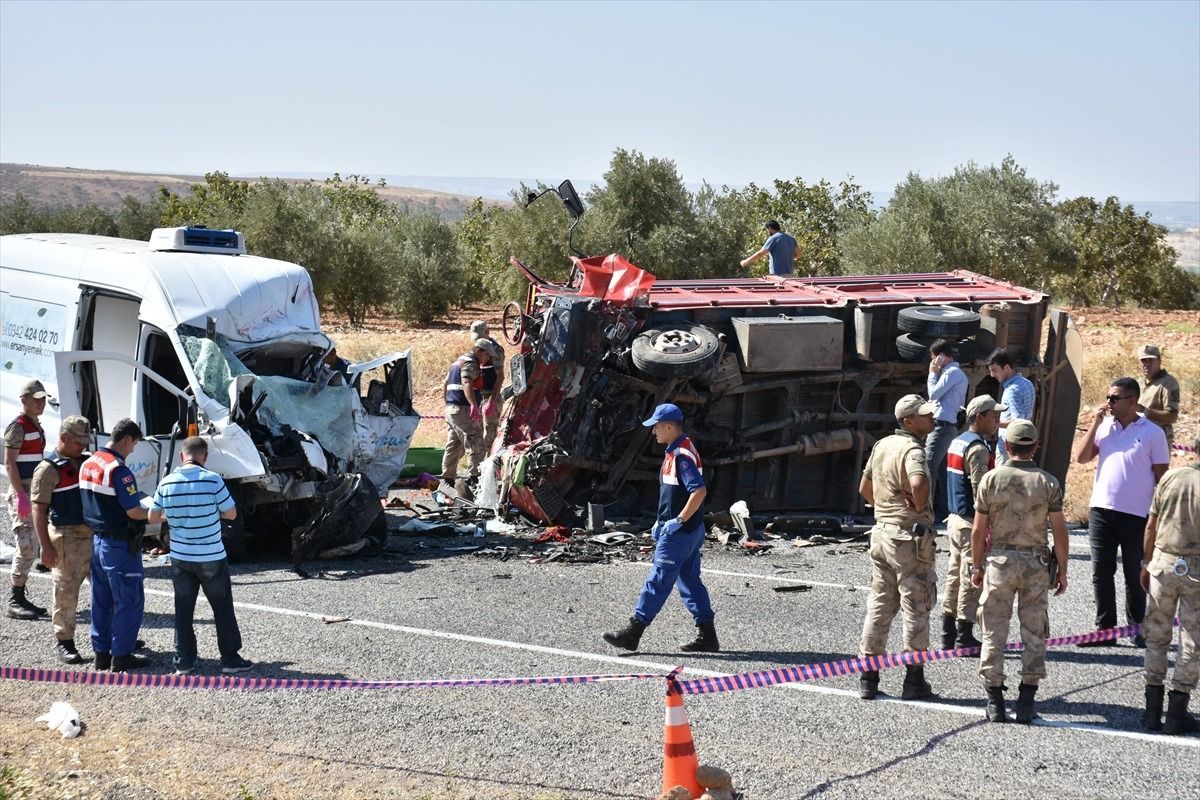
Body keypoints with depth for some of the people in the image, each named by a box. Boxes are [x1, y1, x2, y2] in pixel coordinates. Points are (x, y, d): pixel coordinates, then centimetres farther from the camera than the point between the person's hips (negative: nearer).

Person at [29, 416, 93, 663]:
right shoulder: (49, 469, -10)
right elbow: (38, 510, -13)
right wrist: (46, 546, -18)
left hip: (95, 535, 7)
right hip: (67, 539, -7)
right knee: (66, 592, 0)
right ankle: (64, 643, 11)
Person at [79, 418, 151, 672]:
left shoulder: (88, 465, 7)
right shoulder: (119, 470, -21)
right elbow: (133, 512, -23)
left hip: (97, 540, 9)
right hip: (119, 545, -9)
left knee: (101, 600, 15)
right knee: (129, 601, 2)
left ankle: (102, 653, 21)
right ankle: (121, 656, 5)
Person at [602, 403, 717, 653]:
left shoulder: (682, 455, -18)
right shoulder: (676, 452, 14)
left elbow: (699, 491, -28)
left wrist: (678, 521, -24)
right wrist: (662, 522, 20)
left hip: (679, 532, -10)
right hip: (689, 532, 10)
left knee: (658, 581, -5)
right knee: (690, 581, 12)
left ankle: (633, 632, -2)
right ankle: (707, 635, 14)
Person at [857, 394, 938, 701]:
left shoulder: (882, 445, 10)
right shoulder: (912, 449, -17)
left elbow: (865, 488, 20)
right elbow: (919, 483, -37)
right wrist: (920, 506, -19)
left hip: (882, 531, 8)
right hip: (910, 537, -8)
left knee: (879, 605, 13)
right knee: (916, 607, 2)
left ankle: (868, 678, 15)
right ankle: (914, 680, 7)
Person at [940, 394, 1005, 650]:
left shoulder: (957, 442, 13)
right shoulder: (978, 448, -17)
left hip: (955, 518, 10)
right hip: (972, 523, -10)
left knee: (954, 576, 14)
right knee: (971, 580, -4)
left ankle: (948, 635, 20)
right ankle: (964, 637, 0)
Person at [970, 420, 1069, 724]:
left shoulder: (992, 479, -5)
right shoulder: (1048, 482, -3)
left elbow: (978, 530, -3)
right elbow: (1059, 530, -4)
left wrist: (976, 565, 8)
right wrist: (1062, 570, 5)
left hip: (999, 561, 0)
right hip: (1036, 564, 1)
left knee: (994, 632, 6)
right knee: (1034, 633, 8)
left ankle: (995, 702, 6)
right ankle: (1026, 703, 7)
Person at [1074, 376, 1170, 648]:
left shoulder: (1152, 433, -4)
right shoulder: (1104, 427, 6)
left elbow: (1161, 476, -2)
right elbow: (1081, 457, 0)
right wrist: (1094, 423, -5)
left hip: (1136, 515, -4)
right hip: (1101, 511, 4)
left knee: (1135, 575, 7)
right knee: (1101, 573, 7)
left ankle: (1137, 628, 20)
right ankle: (1104, 628, 15)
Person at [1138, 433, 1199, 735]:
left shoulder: (1171, 477, 1)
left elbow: (1151, 525, 5)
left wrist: (1147, 562, 15)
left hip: (1164, 562, 3)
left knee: (1157, 634, 13)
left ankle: (1153, 710, 14)